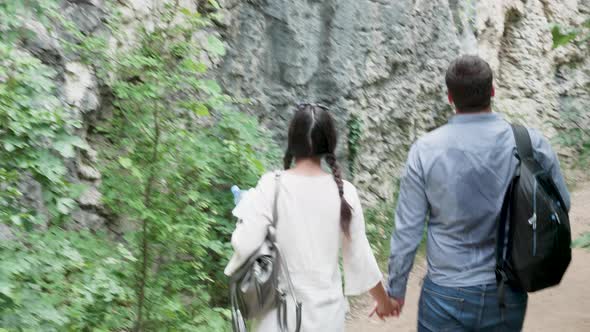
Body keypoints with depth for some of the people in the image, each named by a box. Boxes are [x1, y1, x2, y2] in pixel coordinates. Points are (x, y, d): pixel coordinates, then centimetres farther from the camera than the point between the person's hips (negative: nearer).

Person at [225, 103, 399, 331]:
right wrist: (383, 299, 14)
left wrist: (249, 206, 5)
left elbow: (245, 245, -15)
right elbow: (359, 255, -1)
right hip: (326, 312, 2)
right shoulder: (344, 192, -7)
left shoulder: (271, 187, -14)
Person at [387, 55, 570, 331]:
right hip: (509, 296, 2)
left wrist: (395, 288, 5)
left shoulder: (425, 150, -13)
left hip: (446, 296, -1)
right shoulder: (532, 143, -10)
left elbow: (407, 230, -7)